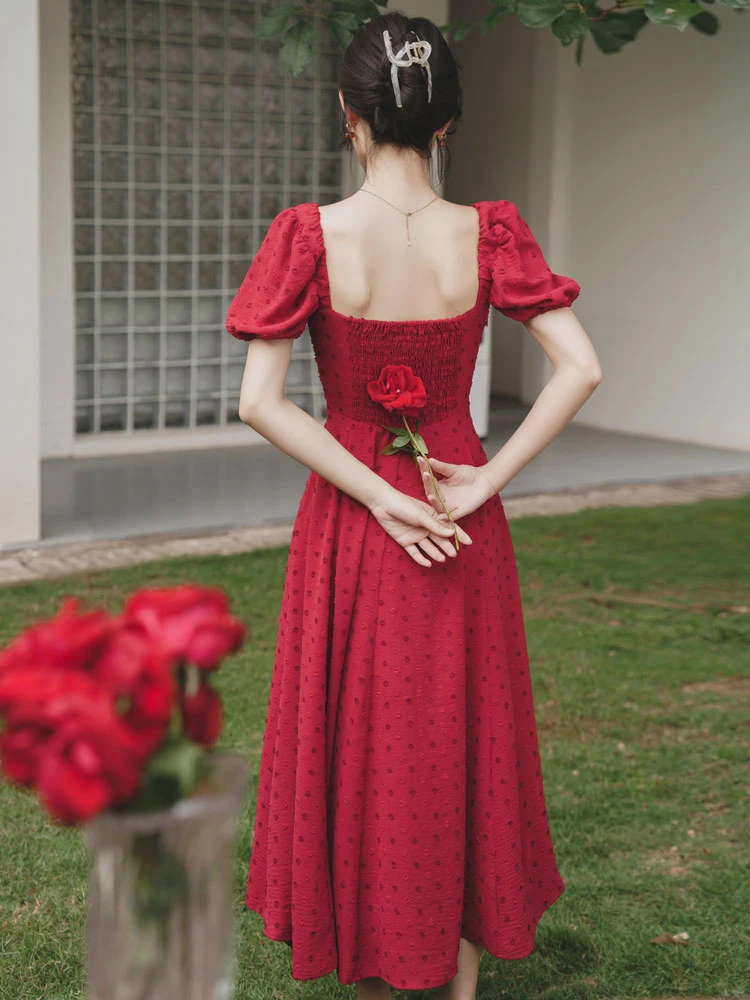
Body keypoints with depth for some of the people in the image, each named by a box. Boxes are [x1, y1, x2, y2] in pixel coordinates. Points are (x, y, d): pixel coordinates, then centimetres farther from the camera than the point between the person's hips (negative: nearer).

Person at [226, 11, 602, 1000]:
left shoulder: (310, 235, -14)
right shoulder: (485, 234, -10)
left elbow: (260, 402, -19)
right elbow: (581, 368, -15)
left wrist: (380, 498, -15)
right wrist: (485, 482, -12)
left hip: (346, 522, -1)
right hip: (462, 533, 1)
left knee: (355, 742, 15)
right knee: (463, 741, 16)